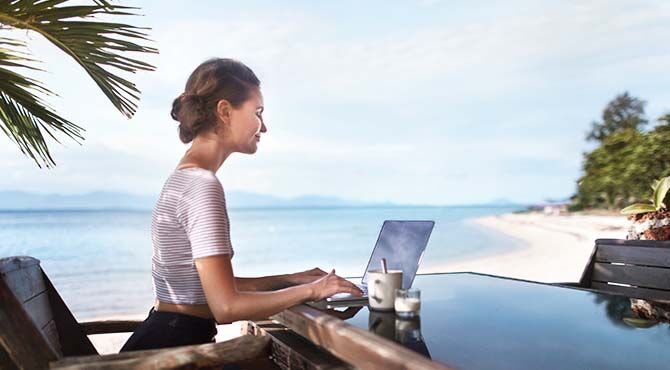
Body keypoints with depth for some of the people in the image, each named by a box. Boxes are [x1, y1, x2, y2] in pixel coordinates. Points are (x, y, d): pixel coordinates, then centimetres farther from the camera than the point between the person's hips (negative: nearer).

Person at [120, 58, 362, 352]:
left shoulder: (185, 178, 10)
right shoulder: (202, 185, -18)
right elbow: (227, 307, -22)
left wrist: (291, 279, 7)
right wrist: (309, 290, -13)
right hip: (174, 345, -8)